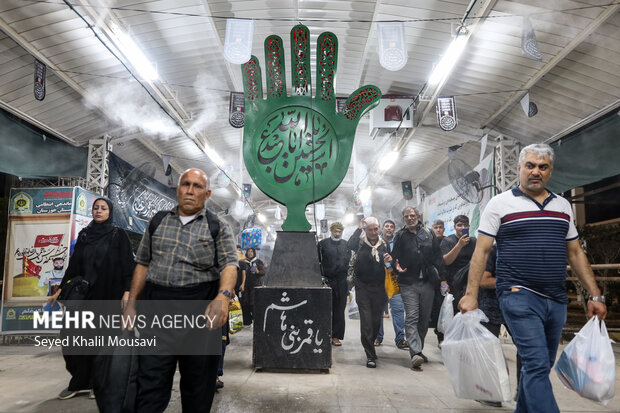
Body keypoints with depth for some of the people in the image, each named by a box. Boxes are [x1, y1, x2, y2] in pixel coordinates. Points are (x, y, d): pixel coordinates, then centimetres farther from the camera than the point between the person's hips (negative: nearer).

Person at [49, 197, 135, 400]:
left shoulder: (118, 235, 0)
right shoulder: (84, 235, 12)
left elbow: (127, 264, -5)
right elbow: (74, 264, 13)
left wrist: (127, 292, -14)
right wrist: (61, 288, 8)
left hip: (109, 294, -4)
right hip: (85, 294, 4)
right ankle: (80, 381, 13)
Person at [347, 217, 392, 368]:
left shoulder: (384, 244, 8)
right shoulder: (360, 242, -2)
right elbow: (350, 245, -26)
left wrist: (389, 260, -12)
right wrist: (359, 228, -15)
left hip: (378, 287, 3)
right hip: (363, 287, -3)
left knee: (377, 320, 8)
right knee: (366, 321, -6)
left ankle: (369, 345, 34)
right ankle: (370, 355, 1)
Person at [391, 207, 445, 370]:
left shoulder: (429, 234, 10)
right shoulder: (400, 236, 6)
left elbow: (438, 257, 9)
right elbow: (394, 257, 5)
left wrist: (443, 278, 3)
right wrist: (396, 266, -17)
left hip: (428, 283, 3)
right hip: (408, 283, -3)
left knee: (424, 318, 10)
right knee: (412, 317, -11)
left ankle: (418, 349, 26)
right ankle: (415, 353, -16)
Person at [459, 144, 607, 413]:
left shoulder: (563, 206, 13)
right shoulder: (500, 204, -2)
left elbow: (575, 253, 17)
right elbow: (481, 251, -4)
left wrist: (595, 295, 10)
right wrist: (471, 295, -11)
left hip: (556, 300, 6)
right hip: (519, 296, -5)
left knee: (540, 366, 14)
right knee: (537, 364, -12)